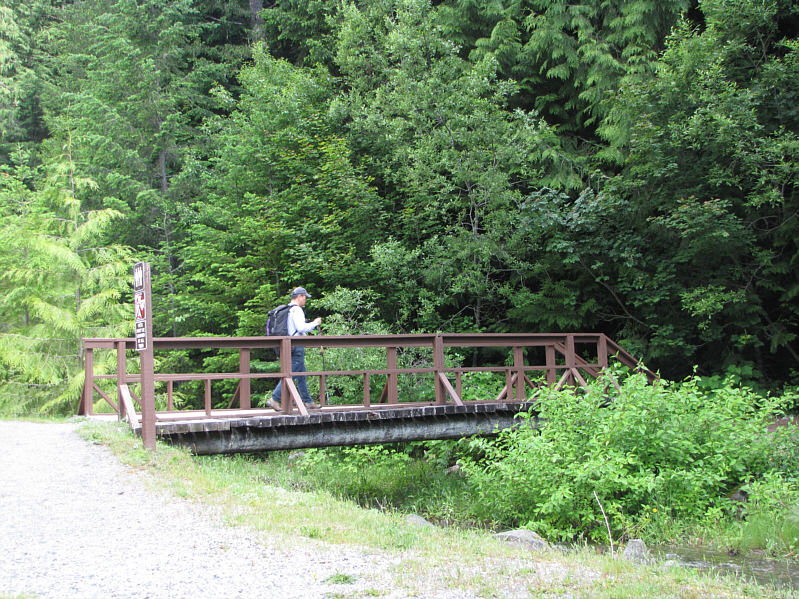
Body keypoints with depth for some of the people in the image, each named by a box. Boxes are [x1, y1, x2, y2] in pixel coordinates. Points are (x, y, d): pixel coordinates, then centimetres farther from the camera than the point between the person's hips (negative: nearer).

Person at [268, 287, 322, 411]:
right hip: (296, 346, -10)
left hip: (288, 346, 10)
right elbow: (301, 327, -21)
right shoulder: (296, 310, -11)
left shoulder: (286, 310, 19)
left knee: (301, 376, 14)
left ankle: (308, 401, 18)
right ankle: (274, 399, -12)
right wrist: (315, 323, -7)